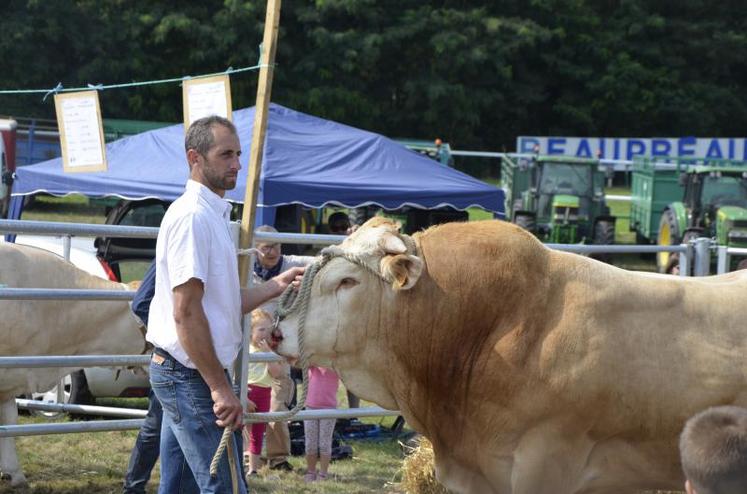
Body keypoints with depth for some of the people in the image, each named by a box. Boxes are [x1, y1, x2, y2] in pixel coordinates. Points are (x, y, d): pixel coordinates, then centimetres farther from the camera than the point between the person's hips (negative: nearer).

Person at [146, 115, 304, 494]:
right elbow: (187, 312, -20)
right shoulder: (192, 215, -14)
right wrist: (220, 388, -21)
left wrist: (277, 285, 11)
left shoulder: (212, 214, 17)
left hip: (180, 374, 10)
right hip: (191, 376, -10)